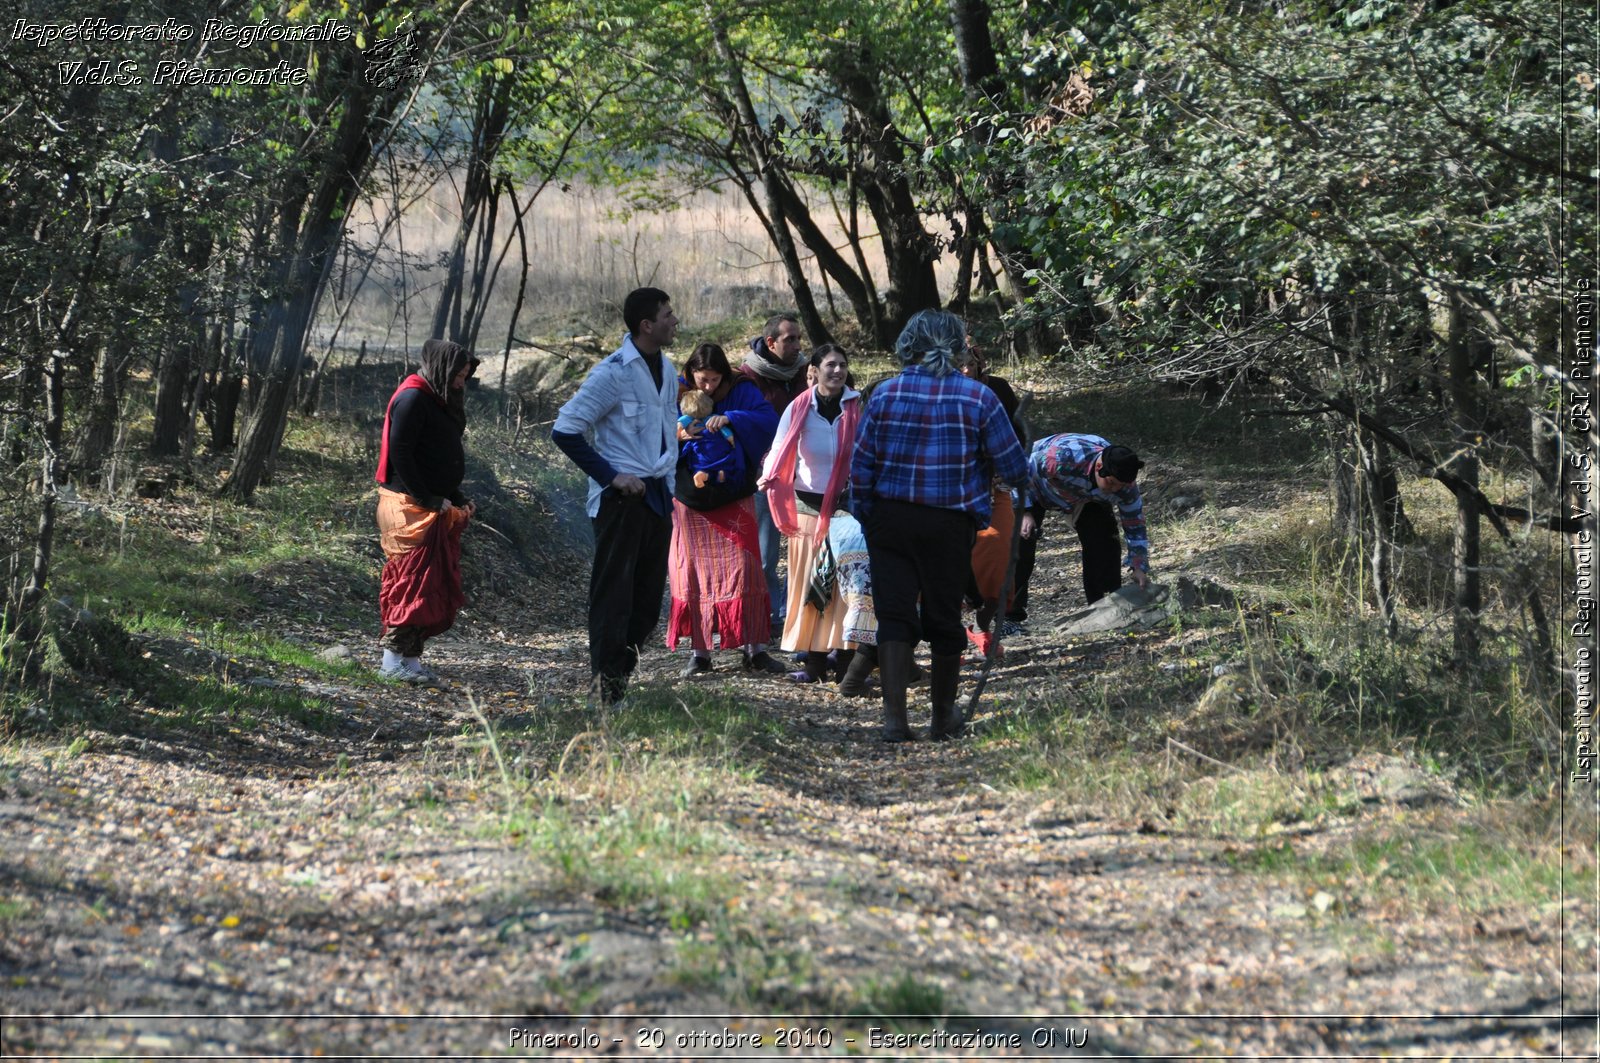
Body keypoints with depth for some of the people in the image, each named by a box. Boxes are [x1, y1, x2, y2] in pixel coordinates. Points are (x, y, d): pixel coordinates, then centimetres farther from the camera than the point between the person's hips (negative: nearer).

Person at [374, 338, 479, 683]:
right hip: (411, 508, -10)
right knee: (414, 579, -9)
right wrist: (428, 500, -17)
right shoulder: (412, 399, -13)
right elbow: (400, 455, -19)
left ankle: (410, 655, 12)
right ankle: (395, 658, -5)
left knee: (438, 584, 8)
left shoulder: (438, 401, 16)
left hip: (435, 506, 10)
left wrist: (457, 499, 12)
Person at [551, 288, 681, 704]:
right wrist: (610, 475, -15)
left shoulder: (665, 371, 12)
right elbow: (565, 430, -15)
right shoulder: (613, 373, -13)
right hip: (621, 498, -8)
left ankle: (623, 680, 18)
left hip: (657, 496, 8)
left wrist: (666, 477, 16)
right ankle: (606, 690, -3)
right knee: (613, 594, -6)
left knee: (647, 596, 10)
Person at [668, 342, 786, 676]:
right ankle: (699, 651, 8)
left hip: (733, 498, -1)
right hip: (690, 500, 1)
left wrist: (731, 419, -30)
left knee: (743, 567, -5)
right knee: (694, 572, 1)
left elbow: (769, 420, -17)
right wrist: (677, 435, -25)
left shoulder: (741, 391, -4)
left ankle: (754, 649, 0)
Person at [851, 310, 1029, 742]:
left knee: (894, 614, 2)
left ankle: (894, 718, -9)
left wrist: (865, 518, 11)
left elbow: (860, 465, 0)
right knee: (945, 618, 13)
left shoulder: (885, 394, -2)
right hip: (951, 525, 0)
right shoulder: (978, 397, -5)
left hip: (890, 518, 0)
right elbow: (1014, 467, -2)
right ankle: (944, 717, 26)